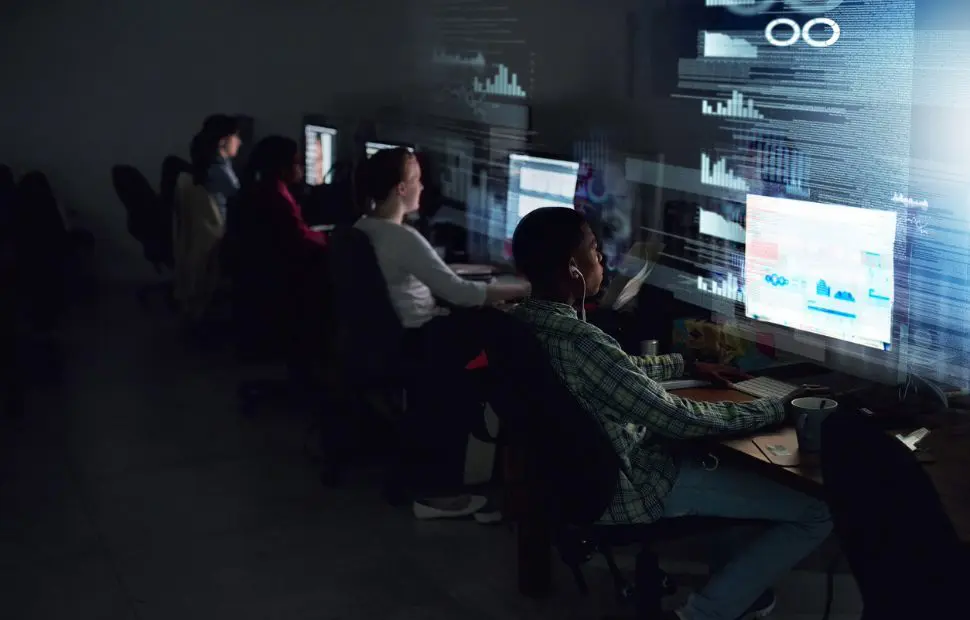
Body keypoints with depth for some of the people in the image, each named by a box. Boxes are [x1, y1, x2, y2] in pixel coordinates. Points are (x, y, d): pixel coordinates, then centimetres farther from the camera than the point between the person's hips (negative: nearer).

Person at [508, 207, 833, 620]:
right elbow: (679, 419, -27)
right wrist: (780, 409, -16)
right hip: (629, 490, -10)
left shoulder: (524, 320, -1)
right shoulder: (579, 341, -31)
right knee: (819, 511, -8)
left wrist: (687, 366, 22)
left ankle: (741, 585, 29)